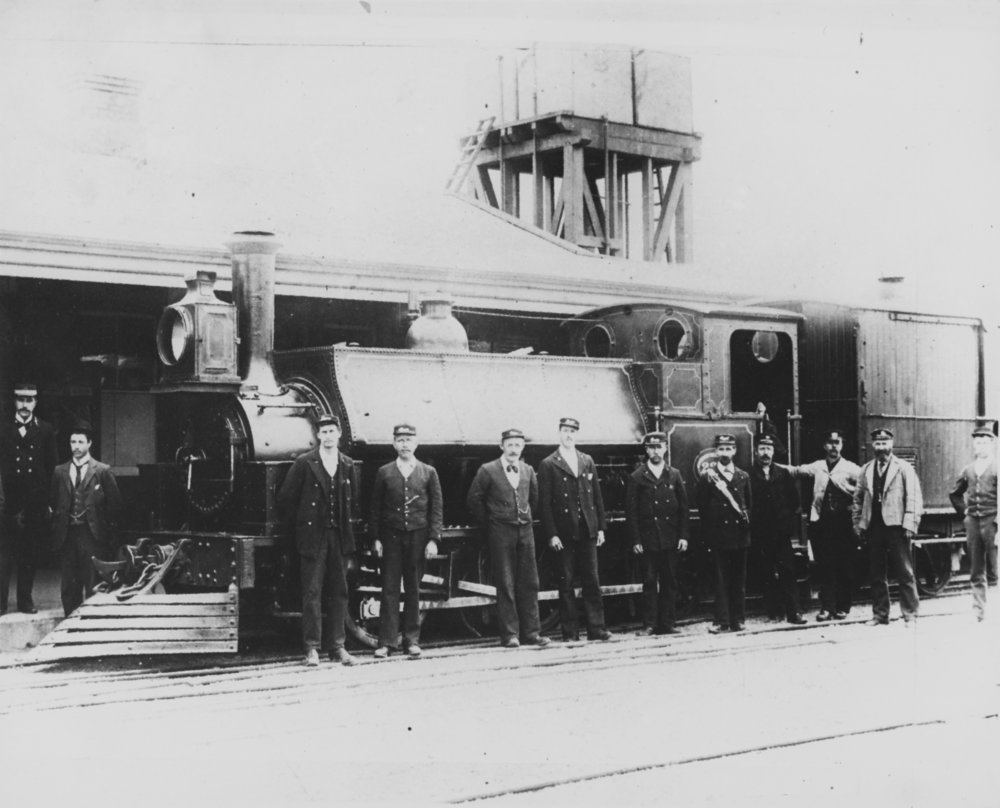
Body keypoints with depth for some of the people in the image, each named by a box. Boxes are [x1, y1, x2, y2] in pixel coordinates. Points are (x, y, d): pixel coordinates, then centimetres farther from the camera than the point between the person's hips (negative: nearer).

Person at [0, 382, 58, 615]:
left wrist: (48, 498, 1)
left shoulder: (45, 431, 7)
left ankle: (25, 600, 16)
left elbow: (52, 466, 7)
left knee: (30, 554, 7)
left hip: (35, 503, 2)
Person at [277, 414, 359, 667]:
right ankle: (312, 648, 2)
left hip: (340, 537, 4)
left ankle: (336, 647, 13)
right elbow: (286, 499, 0)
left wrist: (346, 526, 11)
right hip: (312, 537, -4)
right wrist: (299, 528, 2)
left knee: (339, 593, 7)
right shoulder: (304, 463, -3)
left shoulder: (348, 466, 9)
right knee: (312, 593, -2)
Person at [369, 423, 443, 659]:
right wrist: (375, 538, 0)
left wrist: (433, 539, -4)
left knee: (413, 589, 5)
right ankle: (387, 641, 0)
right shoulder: (384, 473, 6)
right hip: (391, 536, 0)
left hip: (418, 536, 0)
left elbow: (436, 508, 4)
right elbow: (376, 508, 7)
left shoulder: (429, 473, 6)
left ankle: (411, 640, 12)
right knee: (389, 589, -2)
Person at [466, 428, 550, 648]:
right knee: (505, 585, -3)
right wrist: (488, 524, 2)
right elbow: (473, 500, -1)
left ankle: (530, 632, 9)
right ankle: (509, 634, 1)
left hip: (525, 529, 4)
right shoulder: (488, 471, -5)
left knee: (529, 583, 4)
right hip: (501, 532, -4)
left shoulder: (528, 471, 9)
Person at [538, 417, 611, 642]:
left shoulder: (587, 461, 13)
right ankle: (570, 632, 6)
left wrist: (601, 527, 7)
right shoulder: (548, 465, 0)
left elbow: (597, 496, 13)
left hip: (588, 531, 3)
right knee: (566, 583, 1)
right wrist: (551, 534, -10)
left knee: (592, 581, 3)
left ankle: (596, 628, 7)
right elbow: (544, 503, -4)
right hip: (564, 534, -3)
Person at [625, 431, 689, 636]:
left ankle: (667, 624, 11)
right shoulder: (637, 477, 2)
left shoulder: (674, 475, 10)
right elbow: (631, 511, 0)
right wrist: (635, 540, -7)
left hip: (670, 540, 2)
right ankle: (649, 625, 3)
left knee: (669, 582, 5)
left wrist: (683, 536, 1)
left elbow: (683, 507, 9)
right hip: (647, 539, -2)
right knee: (649, 582, -2)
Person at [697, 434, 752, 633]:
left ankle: (738, 619, 12)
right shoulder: (708, 477, 1)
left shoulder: (743, 477, 10)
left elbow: (750, 504, 13)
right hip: (718, 536, -2)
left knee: (739, 579, 6)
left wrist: (746, 519, 2)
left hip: (739, 534, 3)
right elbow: (701, 505, 1)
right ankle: (723, 621, 2)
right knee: (721, 579, -1)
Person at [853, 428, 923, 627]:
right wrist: (859, 524, 8)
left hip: (896, 526, -4)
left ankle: (910, 615, 3)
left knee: (905, 573, -2)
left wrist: (909, 525, -12)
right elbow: (858, 499, 15)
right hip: (874, 527, 4)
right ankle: (880, 615, 14)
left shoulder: (904, 468, 2)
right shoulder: (865, 470, 13)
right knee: (876, 575, 7)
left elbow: (914, 498, -4)